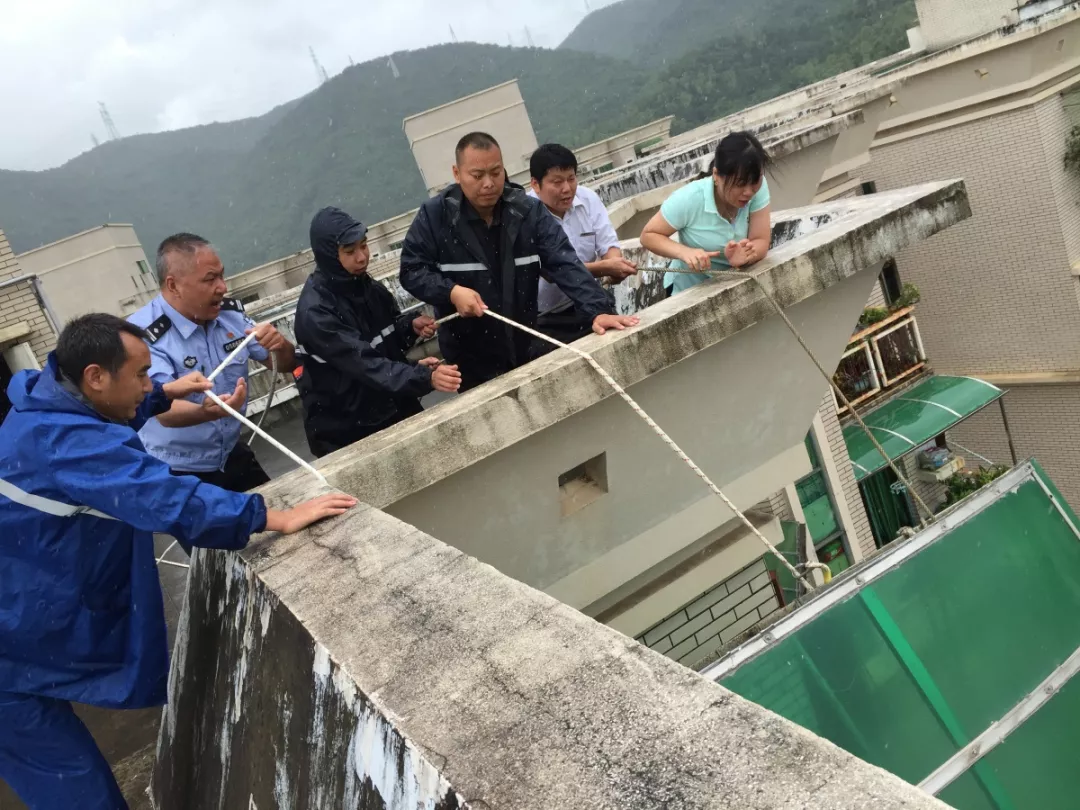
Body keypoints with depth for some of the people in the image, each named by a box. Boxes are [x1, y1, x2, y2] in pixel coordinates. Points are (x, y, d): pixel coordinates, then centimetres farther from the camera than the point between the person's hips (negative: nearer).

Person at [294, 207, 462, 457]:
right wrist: (425, 377, -46)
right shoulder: (315, 311, -25)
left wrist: (411, 326, -12)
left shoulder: (364, 284, -2)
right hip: (345, 429, -7)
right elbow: (365, 363, -34)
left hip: (395, 408, 7)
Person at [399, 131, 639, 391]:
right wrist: (451, 292, -24)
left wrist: (598, 310, -28)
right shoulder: (434, 216, -11)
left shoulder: (529, 210, -7)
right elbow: (411, 270, -6)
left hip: (527, 349, 3)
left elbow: (564, 263, -14)